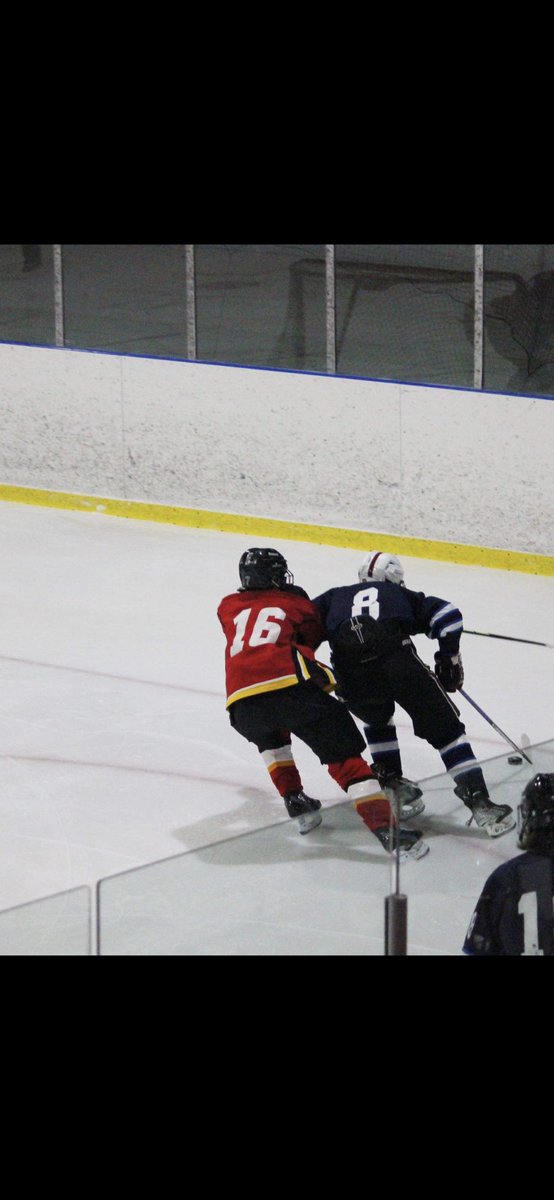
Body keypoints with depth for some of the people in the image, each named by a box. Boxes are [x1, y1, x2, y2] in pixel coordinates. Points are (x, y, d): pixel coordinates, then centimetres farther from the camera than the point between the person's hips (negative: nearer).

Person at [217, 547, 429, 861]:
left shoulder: (228, 606, 30)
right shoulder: (297, 603, 24)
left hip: (242, 702, 3)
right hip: (290, 685, -3)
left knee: (270, 738, 37)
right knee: (344, 756, 1)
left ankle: (296, 803, 29)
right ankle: (387, 829, -12)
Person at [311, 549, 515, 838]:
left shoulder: (335, 597, 37)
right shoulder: (402, 595, 33)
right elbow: (446, 614, 18)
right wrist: (449, 658, 26)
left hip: (349, 673, 2)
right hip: (397, 660, -2)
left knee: (376, 717, 35)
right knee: (444, 727, 8)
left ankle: (393, 785, 28)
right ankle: (478, 801, -3)